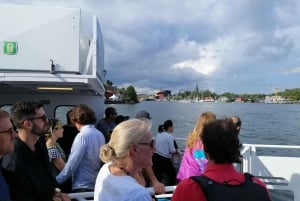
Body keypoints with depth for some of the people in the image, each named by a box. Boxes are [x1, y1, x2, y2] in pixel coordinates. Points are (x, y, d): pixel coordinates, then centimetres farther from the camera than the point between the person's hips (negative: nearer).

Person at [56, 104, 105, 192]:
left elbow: (71, 164, -16)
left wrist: (56, 181, -4)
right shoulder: (100, 135, 4)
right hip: (97, 184, 7)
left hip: (83, 186, -7)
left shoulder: (82, 136, -18)